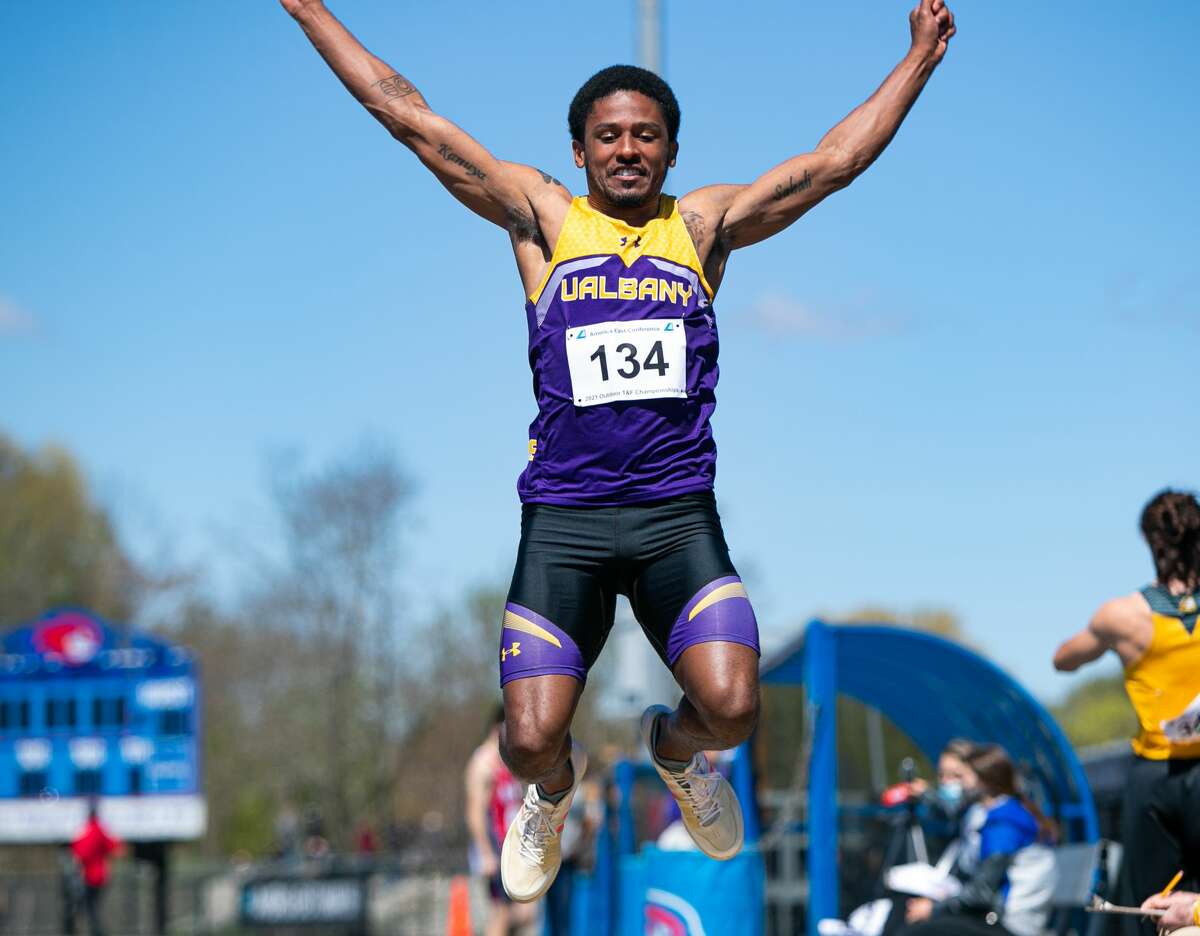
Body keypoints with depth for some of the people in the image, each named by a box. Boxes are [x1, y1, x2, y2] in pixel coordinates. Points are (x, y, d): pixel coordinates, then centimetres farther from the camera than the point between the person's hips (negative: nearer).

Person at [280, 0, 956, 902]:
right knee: (530, 740, -11)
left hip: (679, 514, 1)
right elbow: (410, 118, 8)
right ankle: (555, 786, 29)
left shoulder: (703, 224, 13)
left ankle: (676, 747, 22)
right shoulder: (543, 216, 9)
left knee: (731, 708, -17)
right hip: (563, 515, -1)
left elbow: (832, 162, 14)